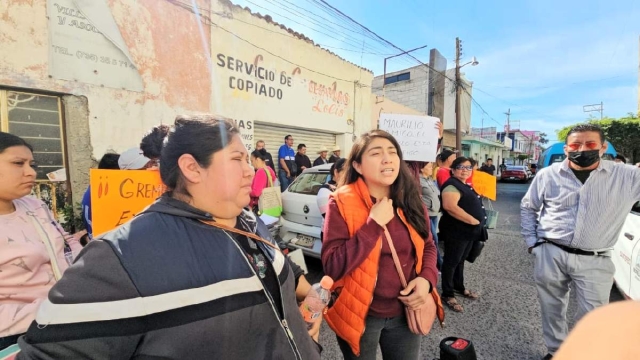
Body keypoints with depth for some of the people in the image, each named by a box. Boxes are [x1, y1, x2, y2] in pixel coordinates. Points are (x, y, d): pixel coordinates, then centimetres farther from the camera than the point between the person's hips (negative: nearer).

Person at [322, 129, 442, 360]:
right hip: (360, 315, -4)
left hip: (405, 312, 4)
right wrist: (374, 224, -26)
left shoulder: (410, 202, -3)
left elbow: (427, 246, 9)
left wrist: (426, 279, -10)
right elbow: (332, 267, -22)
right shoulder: (342, 203, -18)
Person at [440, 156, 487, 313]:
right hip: (456, 232, -10)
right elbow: (450, 206, -32)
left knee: (461, 260, 21)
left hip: (468, 231, 10)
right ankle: (447, 294, 11)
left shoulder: (466, 186, 15)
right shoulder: (452, 186, -17)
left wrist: (477, 223, 13)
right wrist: (472, 220, -25)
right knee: (451, 261, 0)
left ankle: (459, 287, 37)